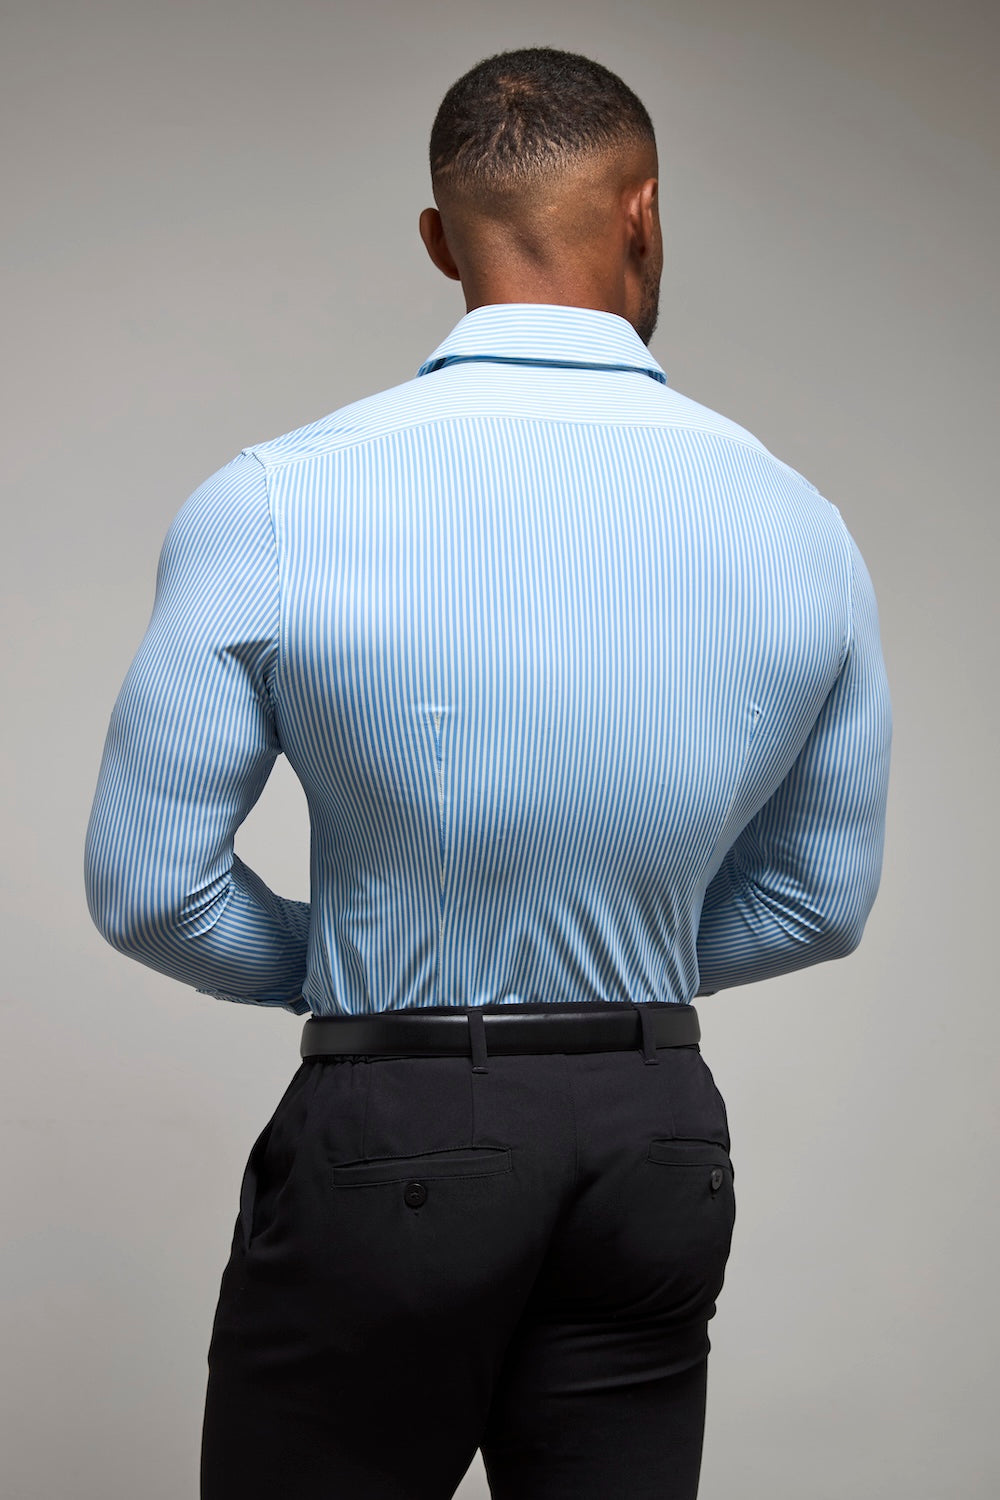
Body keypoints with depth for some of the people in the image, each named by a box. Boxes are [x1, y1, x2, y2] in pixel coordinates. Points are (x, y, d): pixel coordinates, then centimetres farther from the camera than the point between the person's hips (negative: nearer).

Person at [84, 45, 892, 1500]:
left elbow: (149, 886, -7)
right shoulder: (799, 525, -4)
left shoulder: (273, 508, -13)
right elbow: (821, 899, 8)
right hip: (661, 1140, 3)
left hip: (390, 1133, -3)